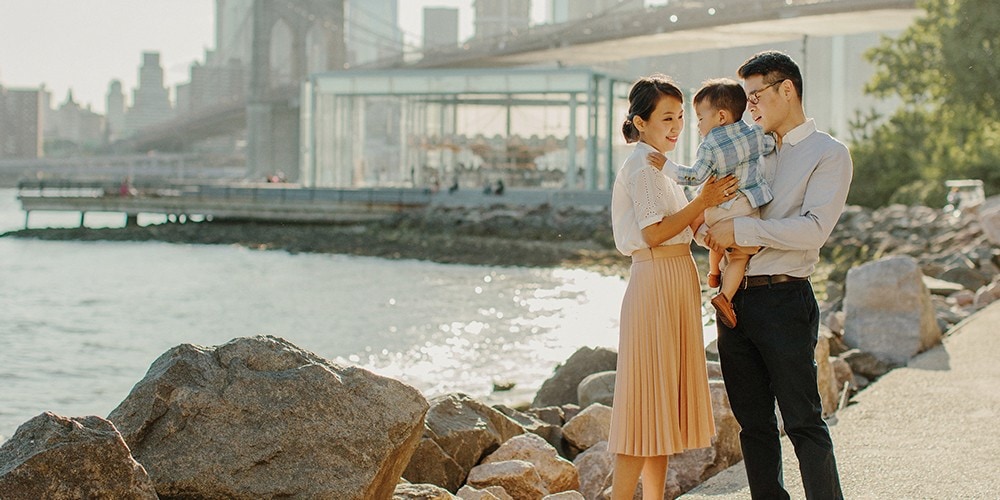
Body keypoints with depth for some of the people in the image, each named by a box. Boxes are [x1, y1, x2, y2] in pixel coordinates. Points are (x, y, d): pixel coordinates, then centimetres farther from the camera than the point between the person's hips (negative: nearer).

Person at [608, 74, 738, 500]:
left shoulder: (656, 166, 19)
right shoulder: (642, 166, -11)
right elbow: (654, 232, -18)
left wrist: (712, 200, 5)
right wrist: (703, 201, -17)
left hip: (675, 284, 10)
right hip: (656, 284, -10)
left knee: (662, 401, 10)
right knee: (647, 400, -9)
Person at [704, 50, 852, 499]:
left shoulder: (828, 154, -2)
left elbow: (814, 228, -15)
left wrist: (741, 230, -15)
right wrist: (712, 229, 3)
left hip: (783, 299, -7)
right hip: (736, 300, 7)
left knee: (803, 422, -7)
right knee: (753, 424, 9)